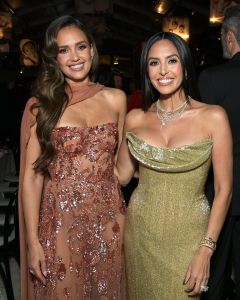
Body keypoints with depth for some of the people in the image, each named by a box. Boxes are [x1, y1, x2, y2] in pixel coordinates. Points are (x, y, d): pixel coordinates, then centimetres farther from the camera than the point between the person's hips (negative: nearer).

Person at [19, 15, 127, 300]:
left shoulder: (115, 99, 3)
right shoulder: (40, 105, -5)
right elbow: (31, 175, -7)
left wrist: (122, 213, 8)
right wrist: (33, 241, -10)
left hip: (108, 218, 3)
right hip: (61, 220, -2)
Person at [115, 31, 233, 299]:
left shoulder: (213, 116, -10)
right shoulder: (135, 118, 0)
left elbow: (223, 189, -9)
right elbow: (122, 175, 6)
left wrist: (206, 251, -12)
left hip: (187, 235, -2)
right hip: (140, 232, 3)